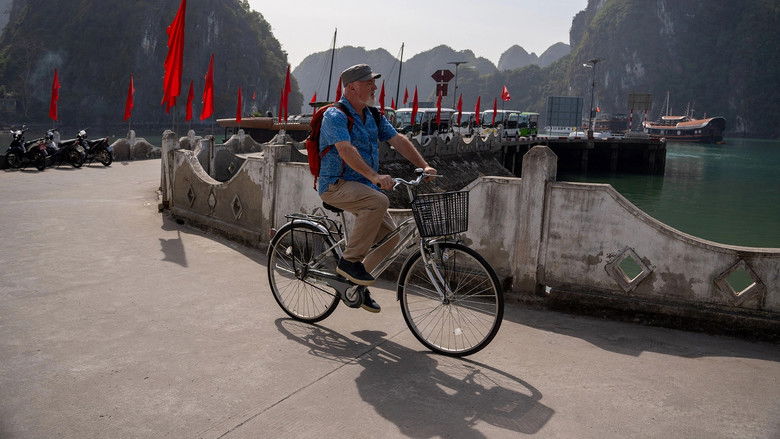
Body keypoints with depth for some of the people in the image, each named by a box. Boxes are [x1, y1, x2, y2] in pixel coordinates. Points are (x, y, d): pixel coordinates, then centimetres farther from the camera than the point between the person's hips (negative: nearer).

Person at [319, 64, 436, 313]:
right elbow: (346, 150, -29)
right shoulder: (335, 116, -14)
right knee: (379, 201, -33)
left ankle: (357, 282, 17)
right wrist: (374, 176, -42)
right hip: (336, 185, -8)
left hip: (363, 187, 8)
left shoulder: (372, 115, 12)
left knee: (390, 235, -1)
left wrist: (424, 166, -5)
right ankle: (349, 260, -19)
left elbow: (398, 140, 7)